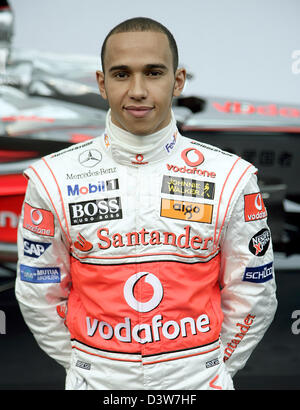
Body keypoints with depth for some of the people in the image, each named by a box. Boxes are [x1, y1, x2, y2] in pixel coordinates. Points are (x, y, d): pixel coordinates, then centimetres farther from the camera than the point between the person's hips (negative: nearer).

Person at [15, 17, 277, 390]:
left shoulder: (230, 177, -8)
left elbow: (252, 297, 1)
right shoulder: (54, 178, -7)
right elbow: (39, 297, 2)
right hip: (94, 380, 1)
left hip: (197, 381, 0)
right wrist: (88, 366, 5)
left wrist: (211, 367, 4)